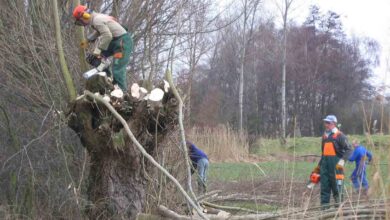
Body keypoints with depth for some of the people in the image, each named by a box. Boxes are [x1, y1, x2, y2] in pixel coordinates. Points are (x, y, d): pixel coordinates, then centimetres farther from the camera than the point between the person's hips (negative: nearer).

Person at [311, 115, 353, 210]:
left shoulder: (339, 136, -4)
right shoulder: (325, 136, 18)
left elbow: (349, 149, -8)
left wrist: (342, 160, -20)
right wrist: (318, 166, 25)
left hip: (336, 164, -7)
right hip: (325, 162, 7)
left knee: (336, 184, -4)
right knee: (324, 184, 2)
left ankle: (339, 204, 4)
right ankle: (324, 204, 4)